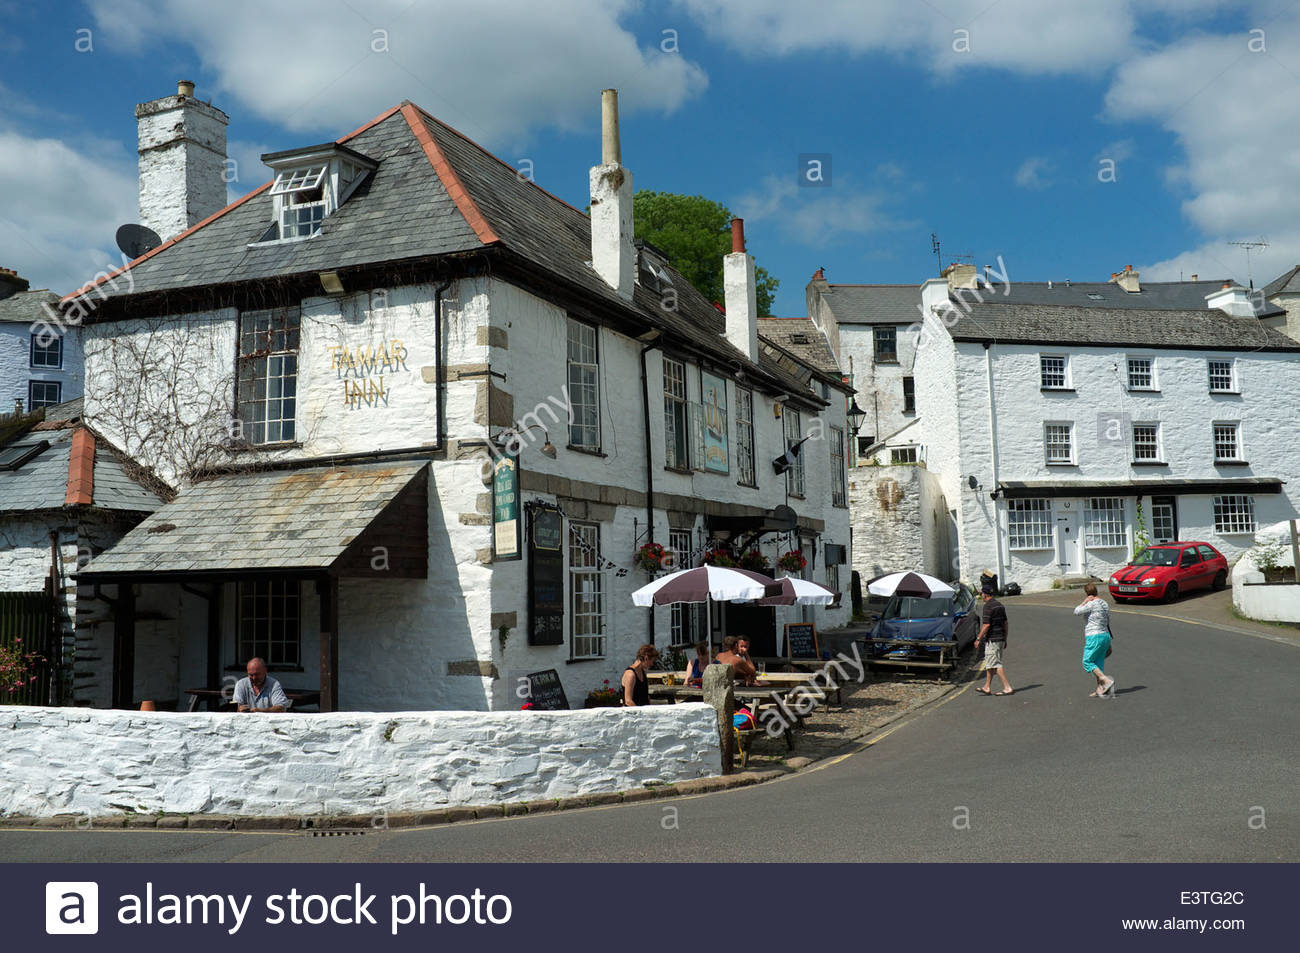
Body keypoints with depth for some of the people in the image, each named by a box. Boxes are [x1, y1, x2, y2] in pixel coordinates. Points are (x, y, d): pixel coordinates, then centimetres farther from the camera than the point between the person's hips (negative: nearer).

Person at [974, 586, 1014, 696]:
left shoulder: (988, 606, -14)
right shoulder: (999, 605, 13)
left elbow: (986, 625, -19)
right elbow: (1005, 624, 16)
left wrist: (978, 639, -13)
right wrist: (1005, 639, 21)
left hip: (992, 639, -9)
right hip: (1000, 639, 9)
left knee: (995, 664, -7)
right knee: (989, 663, 15)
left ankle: (1008, 688, -11)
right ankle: (987, 688, 19)